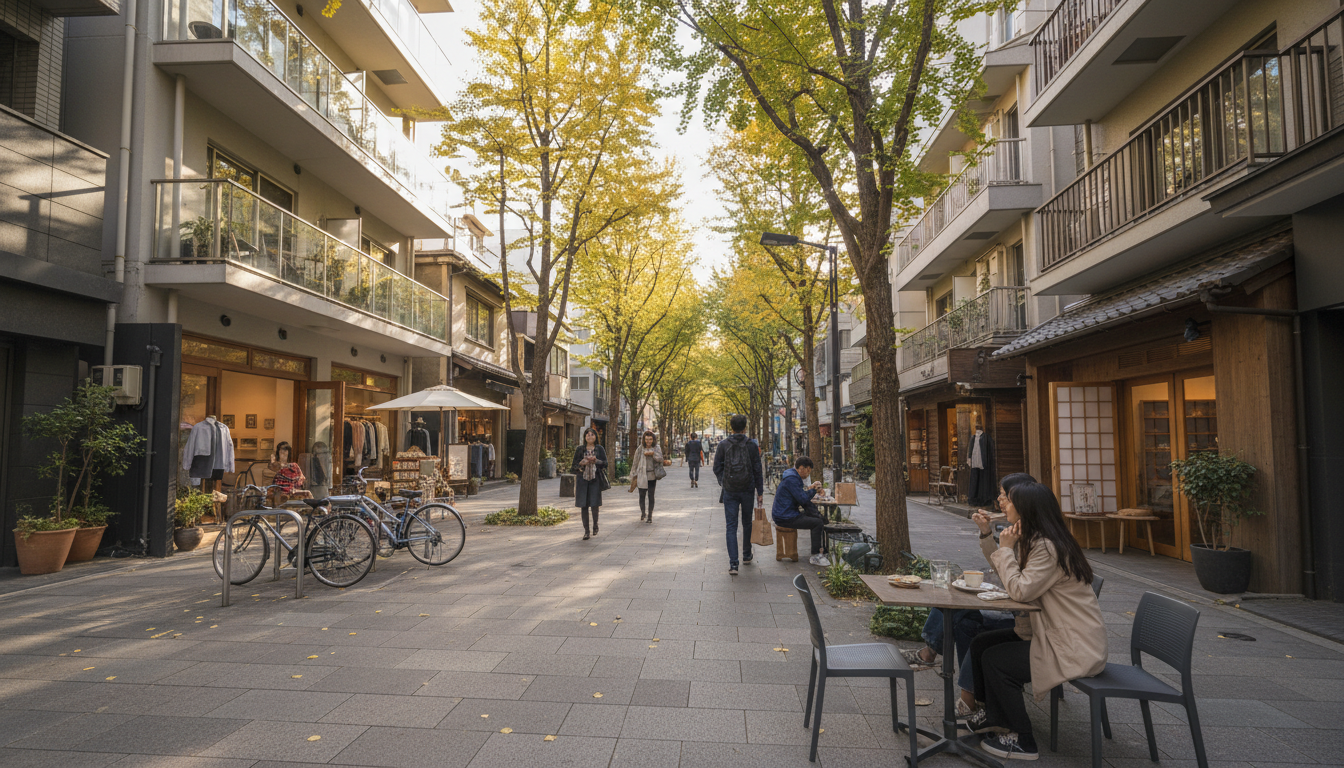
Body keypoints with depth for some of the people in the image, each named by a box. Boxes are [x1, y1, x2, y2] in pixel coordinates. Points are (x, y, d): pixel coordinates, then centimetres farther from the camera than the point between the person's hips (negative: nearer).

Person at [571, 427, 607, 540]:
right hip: (582, 479, 1)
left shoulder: (600, 449, 8)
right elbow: (574, 465, 7)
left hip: (595, 480, -1)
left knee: (594, 504, -7)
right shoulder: (580, 449, 10)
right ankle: (586, 530, 7)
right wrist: (581, 463, -13)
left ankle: (595, 524, 20)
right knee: (584, 505, 0)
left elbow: (605, 463, 2)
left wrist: (596, 460, -15)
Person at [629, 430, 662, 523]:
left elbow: (660, 459, -7)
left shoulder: (656, 449, 6)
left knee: (651, 496, 2)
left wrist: (653, 453, -20)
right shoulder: (640, 449, 4)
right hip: (641, 476, 0)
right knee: (642, 495, 0)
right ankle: (643, 513, 18)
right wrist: (634, 474, 10)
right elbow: (636, 462, 10)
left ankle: (650, 515, 10)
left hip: (652, 476, 0)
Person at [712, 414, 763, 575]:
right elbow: (757, 470, -1)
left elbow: (717, 468, 0)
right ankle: (746, 555, 34)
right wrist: (760, 492, 6)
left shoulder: (723, 444, -3)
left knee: (731, 526, 0)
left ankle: (733, 563, -9)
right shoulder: (751, 445, -4)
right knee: (747, 523, 20)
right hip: (747, 490, 1)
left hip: (730, 491, 0)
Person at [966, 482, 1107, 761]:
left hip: (1075, 648, -10)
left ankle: (1023, 742, 1)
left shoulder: (1049, 548, -24)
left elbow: (1020, 590, -27)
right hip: (1048, 631, 10)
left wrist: (1006, 548, -18)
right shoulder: (1035, 541, 8)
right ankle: (993, 714, 26)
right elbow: (1010, 573, 18)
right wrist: (986, 534, 10)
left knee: (995, 661, -15)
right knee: (980, 643, 8)